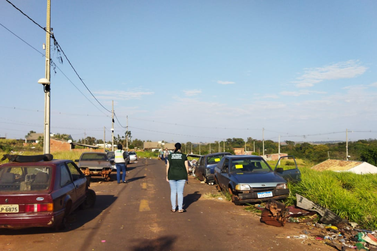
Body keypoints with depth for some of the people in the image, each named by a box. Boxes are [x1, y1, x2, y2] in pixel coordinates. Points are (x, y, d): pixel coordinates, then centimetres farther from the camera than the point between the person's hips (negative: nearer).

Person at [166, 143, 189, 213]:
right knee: (180, 192, 5)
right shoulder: (184, 156, -5)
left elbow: (167, 167, -1)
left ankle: (173, 208, 15)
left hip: (172, 176, 2)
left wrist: (167, 176, 6)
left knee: (173, 192, 11)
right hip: (181, 176, -1)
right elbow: (186, 167, -5)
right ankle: (180, 209, 7)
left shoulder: (170, 156, -1)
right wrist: (186, 176, 5)